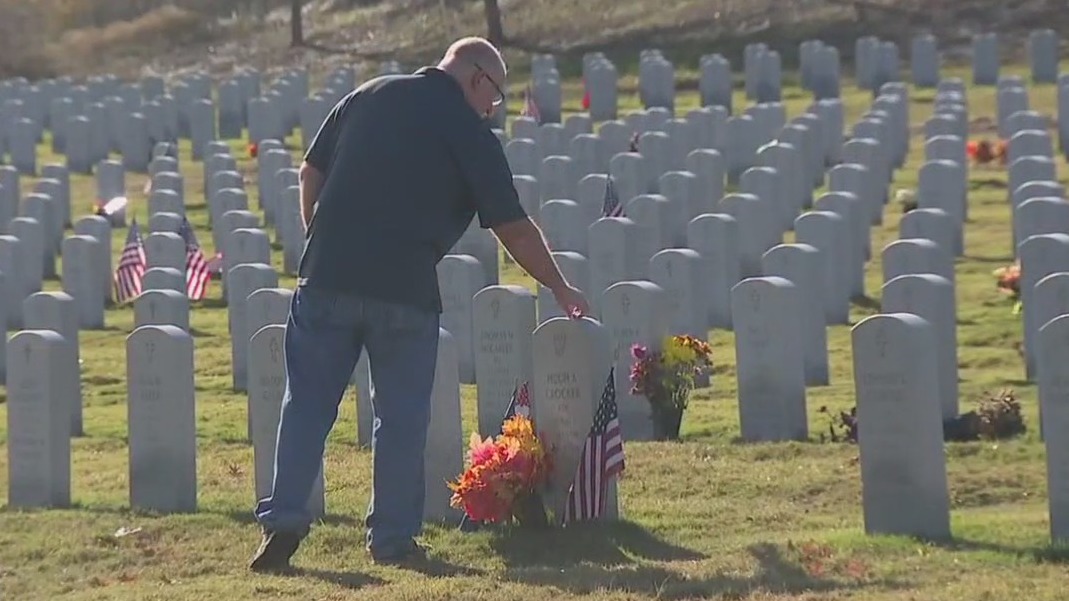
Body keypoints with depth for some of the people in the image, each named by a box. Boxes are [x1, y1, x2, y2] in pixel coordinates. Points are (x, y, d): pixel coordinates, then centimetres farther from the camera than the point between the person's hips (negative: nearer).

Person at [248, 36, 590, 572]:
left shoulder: (368, 96, 13)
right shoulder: (469, 133, 0)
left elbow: (311, 173, 15)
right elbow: (514, 229, 2)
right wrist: (560, 289, 14)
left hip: (326, 278, 3)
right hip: (405, 288, -3)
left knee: (308, 402, 9)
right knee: (402, 417, 9)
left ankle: (282, 519, -1)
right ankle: (392, 538, 11)